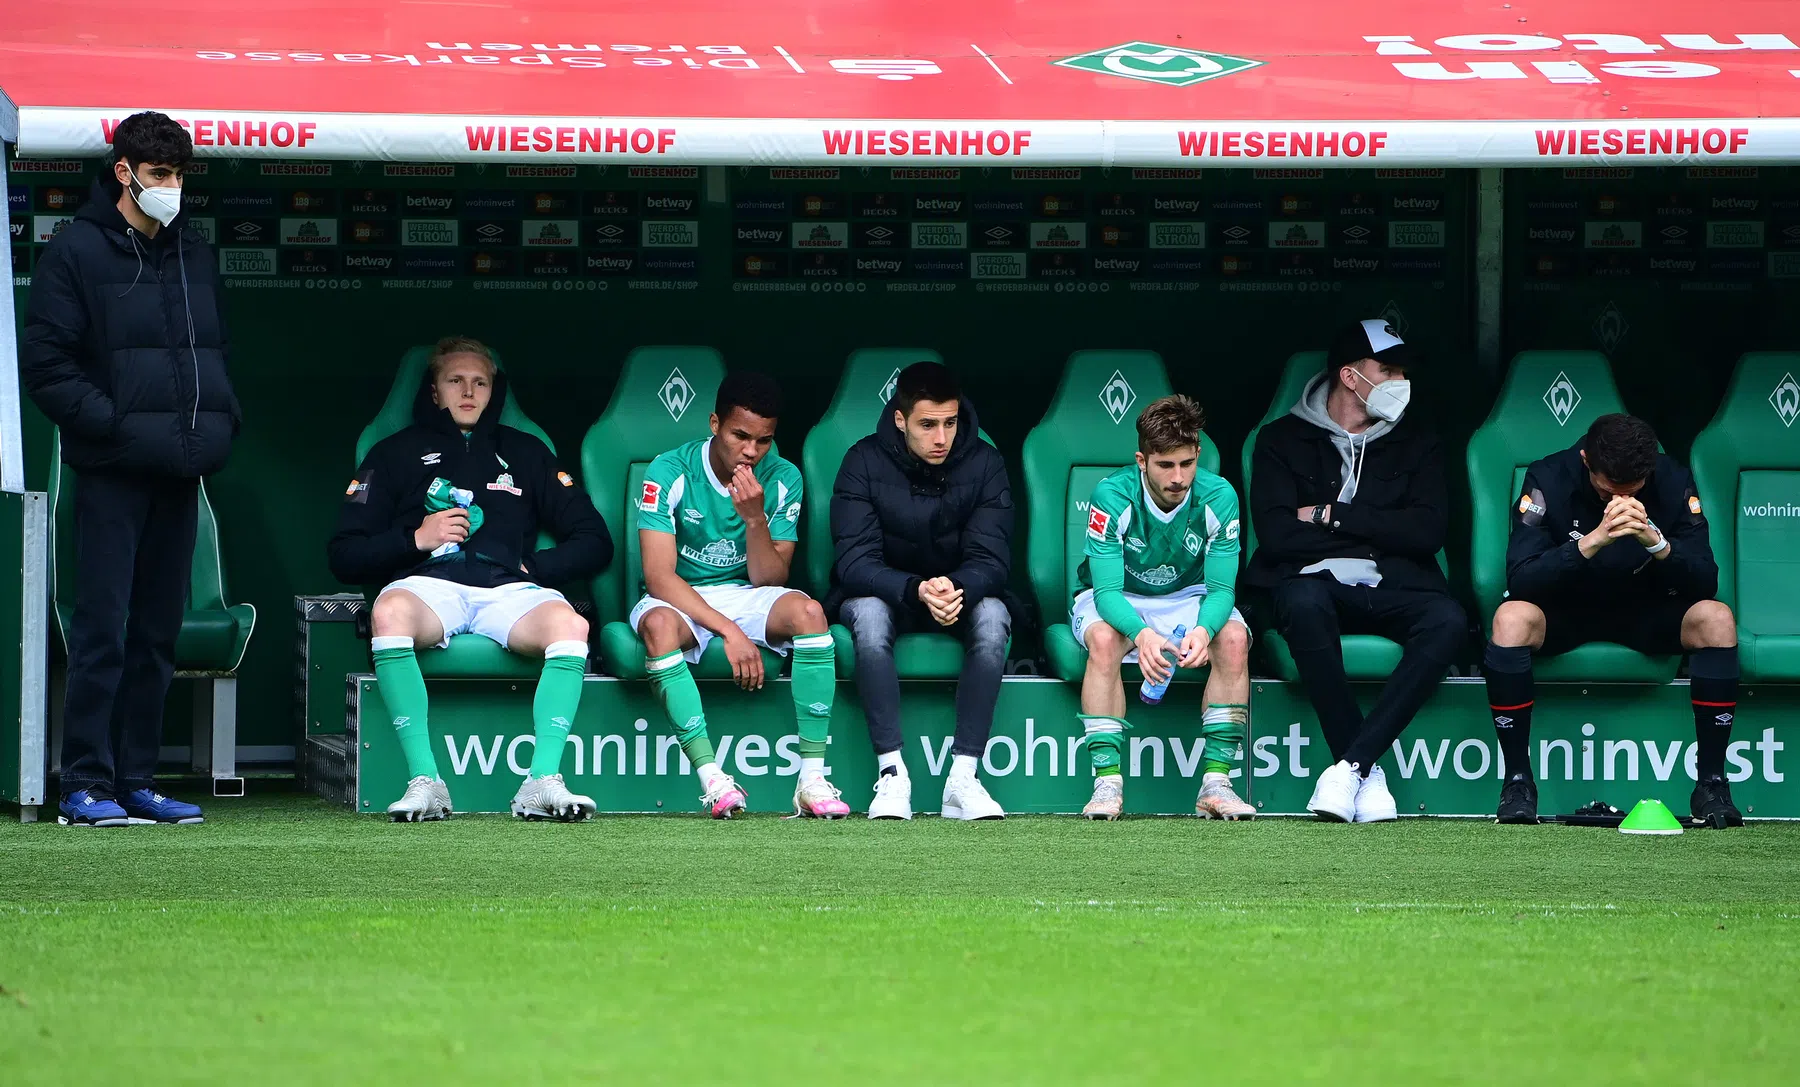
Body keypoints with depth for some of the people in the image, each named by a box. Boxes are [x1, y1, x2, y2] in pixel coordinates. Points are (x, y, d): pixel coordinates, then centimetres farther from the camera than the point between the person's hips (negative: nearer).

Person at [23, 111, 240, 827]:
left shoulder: (195, 257, 15)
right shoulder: (76, 253, -4)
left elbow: (217, 352, 23)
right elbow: (45, 364, -8)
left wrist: (221, 421, 6)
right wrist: (112, 423, -16)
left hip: (180, 472, 6)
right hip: (112, 471, -6)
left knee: (158, 633, 8)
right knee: (103, 630, -8)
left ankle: (136, 780, 13)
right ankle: (86, 785, -6)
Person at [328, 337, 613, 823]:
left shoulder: (524, 452, 28)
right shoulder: (399, 452, 23)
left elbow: (594, 542, 23)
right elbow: (345, 556, 15)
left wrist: (532, 568, 6)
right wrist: (416, 539, 0)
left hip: (509, 592, 1)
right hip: (431, 585, -1)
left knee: (569, 623, -34)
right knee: (390, 612, -39)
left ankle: (542, 781, -40)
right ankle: (424, 780, -41)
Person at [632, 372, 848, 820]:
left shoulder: (782, 480, -4)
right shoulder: (671, 472, -13)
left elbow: (768, 580, -7)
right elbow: (659, 576, -19)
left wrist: (755, 518, -25)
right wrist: (729, 631, -27)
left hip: (747, 597, 3)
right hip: (681, 599, -3)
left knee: (808, 611, -29)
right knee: (659, 625, -38)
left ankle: (812, 778, -30)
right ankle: (712, 778, -39)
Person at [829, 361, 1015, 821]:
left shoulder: (984, 463, -10)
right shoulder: (865, 462, -14)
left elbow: (991, 560, -16)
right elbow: (854, 560, -21)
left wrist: (956, 589, -40)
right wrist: (916, 590, -41)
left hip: (962, 592, 1)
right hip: (883, 591, -1)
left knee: (992, 615, -32)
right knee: (868, 612, -36)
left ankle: (963, 777, -35)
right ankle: (892, 774, -37)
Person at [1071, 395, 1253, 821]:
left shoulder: (1218, 497, -19)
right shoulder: (1113, 495, -25)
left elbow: (1221, 589, -17)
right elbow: (1107, 590, -27)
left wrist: (1203, 631, -41)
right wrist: (1142, 634, -48)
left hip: (1187, 598, 2)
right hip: (1116, 601, -2)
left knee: (1234, 638, -29)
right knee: (1103, 639, -36)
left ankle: (1216, 783, -26)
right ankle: (1107, 783, -34)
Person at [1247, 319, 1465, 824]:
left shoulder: (1415, 441, 16)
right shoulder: (1283, 440, 9)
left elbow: (1428, 532, 1)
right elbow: (1277, 535, -6)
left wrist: (1334, 516, -3)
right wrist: (1377, 530, -3)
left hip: (1392, 587, 2)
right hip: (1314, 579, -2)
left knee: (1448, 622, -32)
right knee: (1304, 606, -39)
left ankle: (1351, 764, -35)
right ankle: (1368, 774, -34)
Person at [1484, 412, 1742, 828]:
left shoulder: (1672, 482, -14)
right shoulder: (1549, 479, -19)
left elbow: (1705, 584, -17)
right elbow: (1519, 580, -29)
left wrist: (1657, 542, -36)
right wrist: (1592, 541, -42)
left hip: (1646, 613, 2)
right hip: (1564, 613, -2)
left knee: (1716, 619, -28)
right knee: (1511, 618, -35)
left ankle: (1711, 782, -20)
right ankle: (1517, 779, -23)